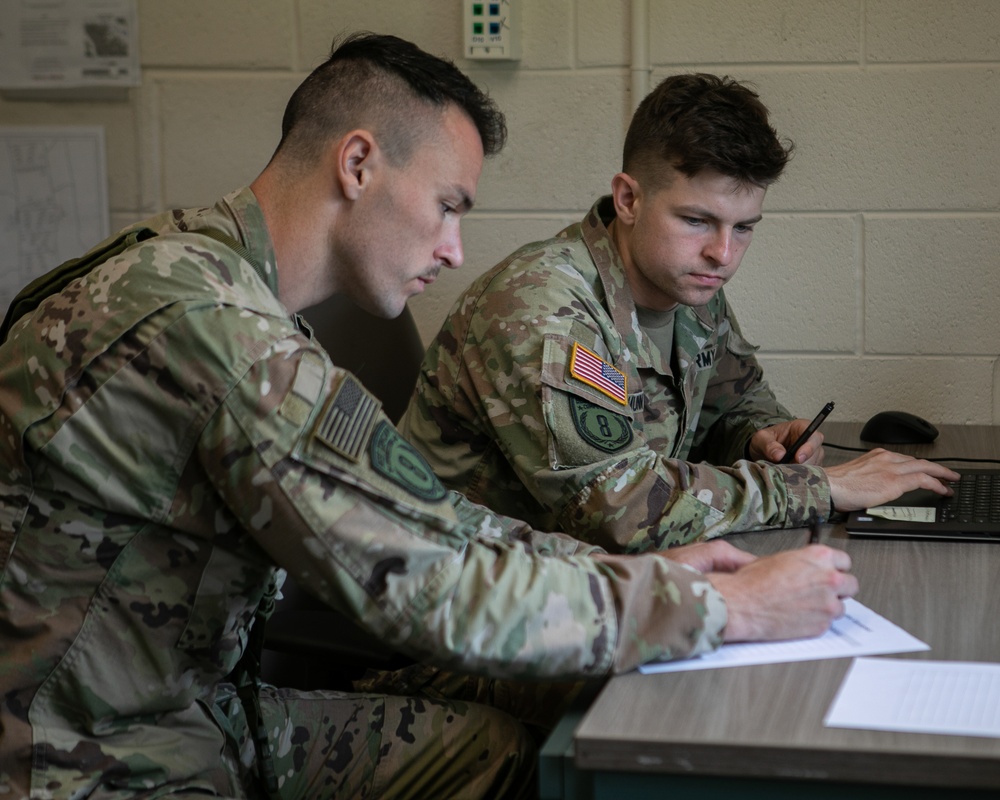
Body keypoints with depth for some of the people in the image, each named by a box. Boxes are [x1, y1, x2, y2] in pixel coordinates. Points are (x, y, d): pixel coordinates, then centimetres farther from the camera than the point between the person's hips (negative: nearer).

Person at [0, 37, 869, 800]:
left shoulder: (217, 281, 7)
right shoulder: (208, 324, -27)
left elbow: (414, 518, 10)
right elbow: (435, 595, -28)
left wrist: (640, 569, 2)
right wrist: (725, 608, -18)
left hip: (202, 708, 9)